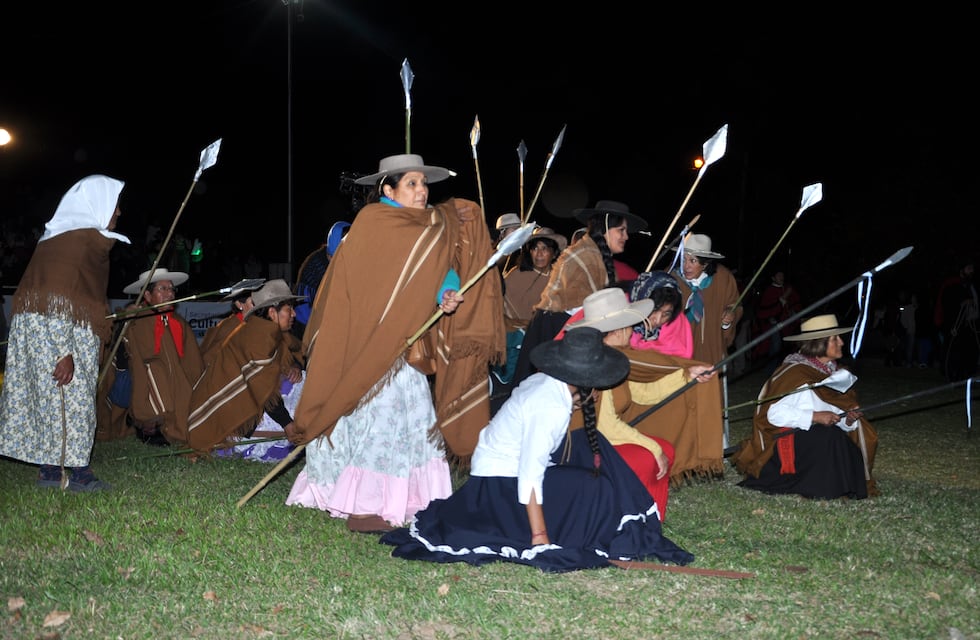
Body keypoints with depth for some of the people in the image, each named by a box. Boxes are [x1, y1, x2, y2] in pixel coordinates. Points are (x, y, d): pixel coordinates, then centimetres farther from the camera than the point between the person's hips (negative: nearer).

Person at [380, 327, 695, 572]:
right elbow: (530, 478, -28)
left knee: (590, 446, 9)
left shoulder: (543, 381, -2)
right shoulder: (551, 407, -27)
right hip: (498, 485, -10)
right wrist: (540, 538, -25)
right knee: (590, 489, -17)